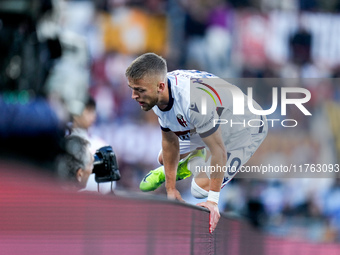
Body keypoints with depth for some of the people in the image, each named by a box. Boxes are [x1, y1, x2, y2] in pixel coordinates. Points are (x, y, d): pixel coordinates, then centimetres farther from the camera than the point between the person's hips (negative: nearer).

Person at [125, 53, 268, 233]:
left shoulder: (194, 102, -46)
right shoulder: (158, 95, -19)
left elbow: (218, 151, -36)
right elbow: (170, 141, -5)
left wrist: (212, 201, -30)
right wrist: (171, 189, -1)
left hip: (245, 129, -7)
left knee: (200, 189, -13)